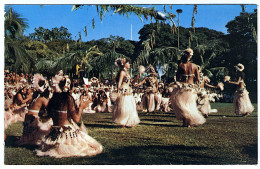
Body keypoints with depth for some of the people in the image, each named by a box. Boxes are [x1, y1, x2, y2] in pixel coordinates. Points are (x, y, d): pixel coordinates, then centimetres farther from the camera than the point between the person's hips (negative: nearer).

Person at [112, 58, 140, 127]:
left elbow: (131, 82, 21)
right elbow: (119, 83, -13)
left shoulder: (126, 72, 17)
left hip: (128, 92, 9)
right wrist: (118, 92, -18)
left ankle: (127, 123, 16)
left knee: (130, 108, 9)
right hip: (124, 92, -9)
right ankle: (122, 124, 2)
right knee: (124, 108, -6)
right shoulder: (122, 72, -9)